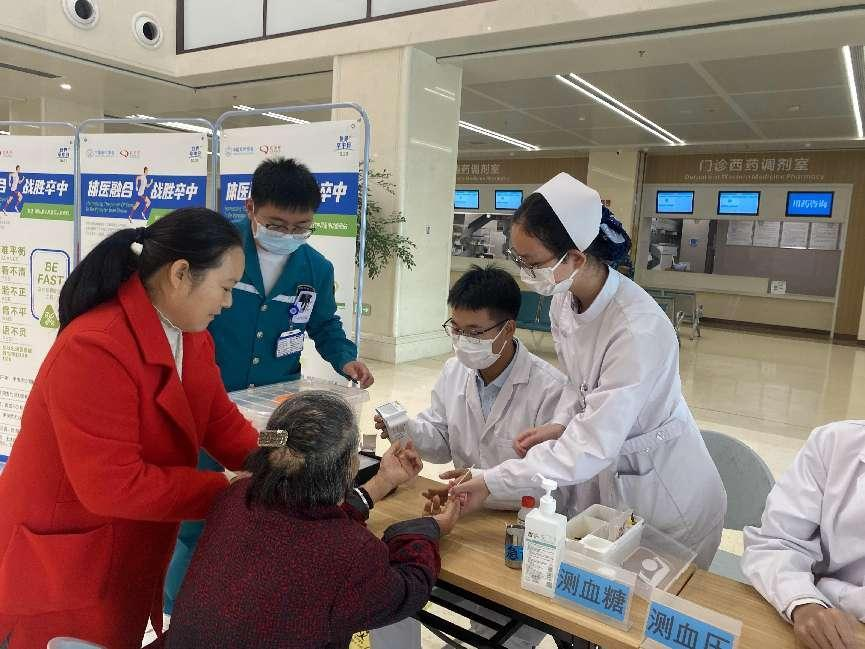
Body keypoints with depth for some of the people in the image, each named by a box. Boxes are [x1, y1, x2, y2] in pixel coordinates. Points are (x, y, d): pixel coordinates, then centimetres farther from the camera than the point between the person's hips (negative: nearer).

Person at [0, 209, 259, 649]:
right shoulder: (94, 351, -30)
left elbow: (220, 420, -1)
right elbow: (113, 485, -31)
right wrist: (230, 491, -27)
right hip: (61, 573, -8)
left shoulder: (190, 334, -2)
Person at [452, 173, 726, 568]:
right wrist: (559, 426, -10)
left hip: (665, 489, -6)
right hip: (604, 475, 6)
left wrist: (492, 483, -27)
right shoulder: (563, 302, -8)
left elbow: (591, 449, -31)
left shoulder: (639, 329, -32)